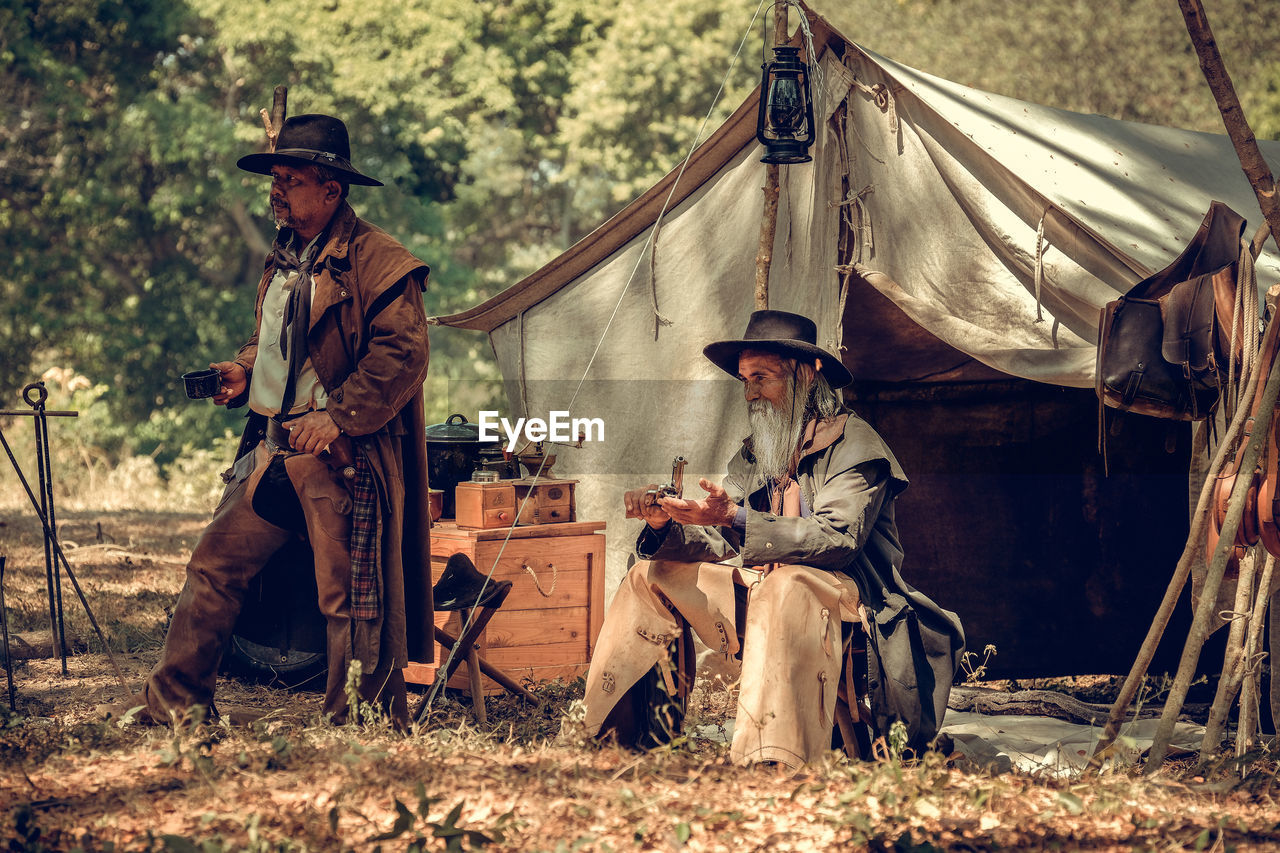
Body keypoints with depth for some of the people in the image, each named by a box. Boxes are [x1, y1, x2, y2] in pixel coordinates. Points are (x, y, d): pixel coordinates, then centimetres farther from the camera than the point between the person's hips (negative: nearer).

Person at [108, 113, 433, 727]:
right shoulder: (282, 258, 18)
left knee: (348, 595, -4)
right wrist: (243, 372, 10)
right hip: (273, 450, 8)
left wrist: (337, 417, -22)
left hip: (341, 460, -8)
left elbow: (403, 354, -17)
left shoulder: (377, 262, -10)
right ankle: (171, 701, 14)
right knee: (214, 566, 7)